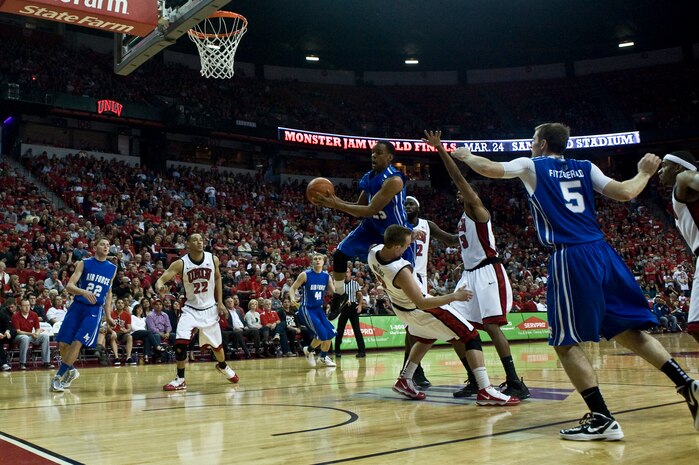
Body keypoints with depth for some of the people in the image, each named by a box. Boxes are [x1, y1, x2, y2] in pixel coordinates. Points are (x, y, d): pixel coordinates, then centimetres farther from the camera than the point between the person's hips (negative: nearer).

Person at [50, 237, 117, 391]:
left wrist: (107, 315, 14)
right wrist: (84, 292, -29)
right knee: (63, 344, -1)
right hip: (77, 306, 0)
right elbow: (69, 286, -9)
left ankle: (58, 376, -5)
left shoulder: (112, 268, 7)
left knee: (77, 342, -16)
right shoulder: (84, 263, 0)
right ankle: (70, 370, 26)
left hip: (95, 310, 0)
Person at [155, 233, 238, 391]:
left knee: (216, 343, 16)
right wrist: (160, 288, -47)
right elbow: (161, 279, -23)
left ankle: (223, 366, 47)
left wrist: (220, 302, 3)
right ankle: (180, 379, -2)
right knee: (180, 342, -19)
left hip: (209, 308, 2)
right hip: (191, 308, -2)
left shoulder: (213, 259, -10)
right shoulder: (180, 263, -17)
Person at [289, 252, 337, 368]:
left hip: (319, 309, 6)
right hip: (306, 309, -6)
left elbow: (334, 292, 11)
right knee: (322, 334, -16)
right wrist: (292, 298, -25)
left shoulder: (326, 276, 3)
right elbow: (293, 288, -7)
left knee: (330, 333, 4)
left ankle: (323, 357, 25)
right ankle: (309, 350, 12)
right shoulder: (305, 275, -10)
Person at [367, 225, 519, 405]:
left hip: (400, 307, 8)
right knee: (471, 338, -3)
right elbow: (421, 303, -33)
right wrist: (454, 296, -27)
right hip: (420, 310, -8)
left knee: (426, 339, 34)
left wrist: (409, 236, 1)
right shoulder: (401, 271, -39)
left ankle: (404, 381, 35)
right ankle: (485, 391, -11)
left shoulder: (374, 251, -18)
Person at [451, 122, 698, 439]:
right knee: (629, 331, 15)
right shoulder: (585, 167, 16)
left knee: (566, 342, 2)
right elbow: (625, 193, 8)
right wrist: (645, 173, 28)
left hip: (570, 258, -6)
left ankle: (602, 419, -3)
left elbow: (488, 169, 6)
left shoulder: (532, 166, 7)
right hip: (603, 252, 6)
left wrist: (466, 156, 27)